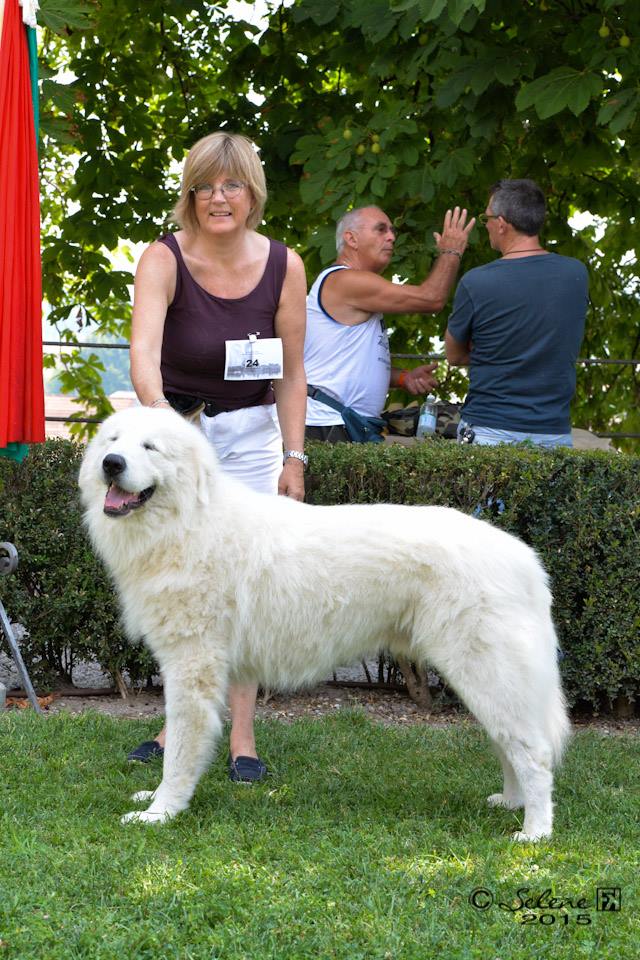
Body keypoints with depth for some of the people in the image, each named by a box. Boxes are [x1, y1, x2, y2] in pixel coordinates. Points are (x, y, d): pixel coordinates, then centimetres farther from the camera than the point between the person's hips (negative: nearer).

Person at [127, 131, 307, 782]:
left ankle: (242, 739, 0)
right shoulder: (164, 259, -17)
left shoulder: (283, 266, -9)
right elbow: (143, 351, -34)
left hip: (251, 434, 1)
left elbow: (291, 373, 0)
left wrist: (293, 458, -3)